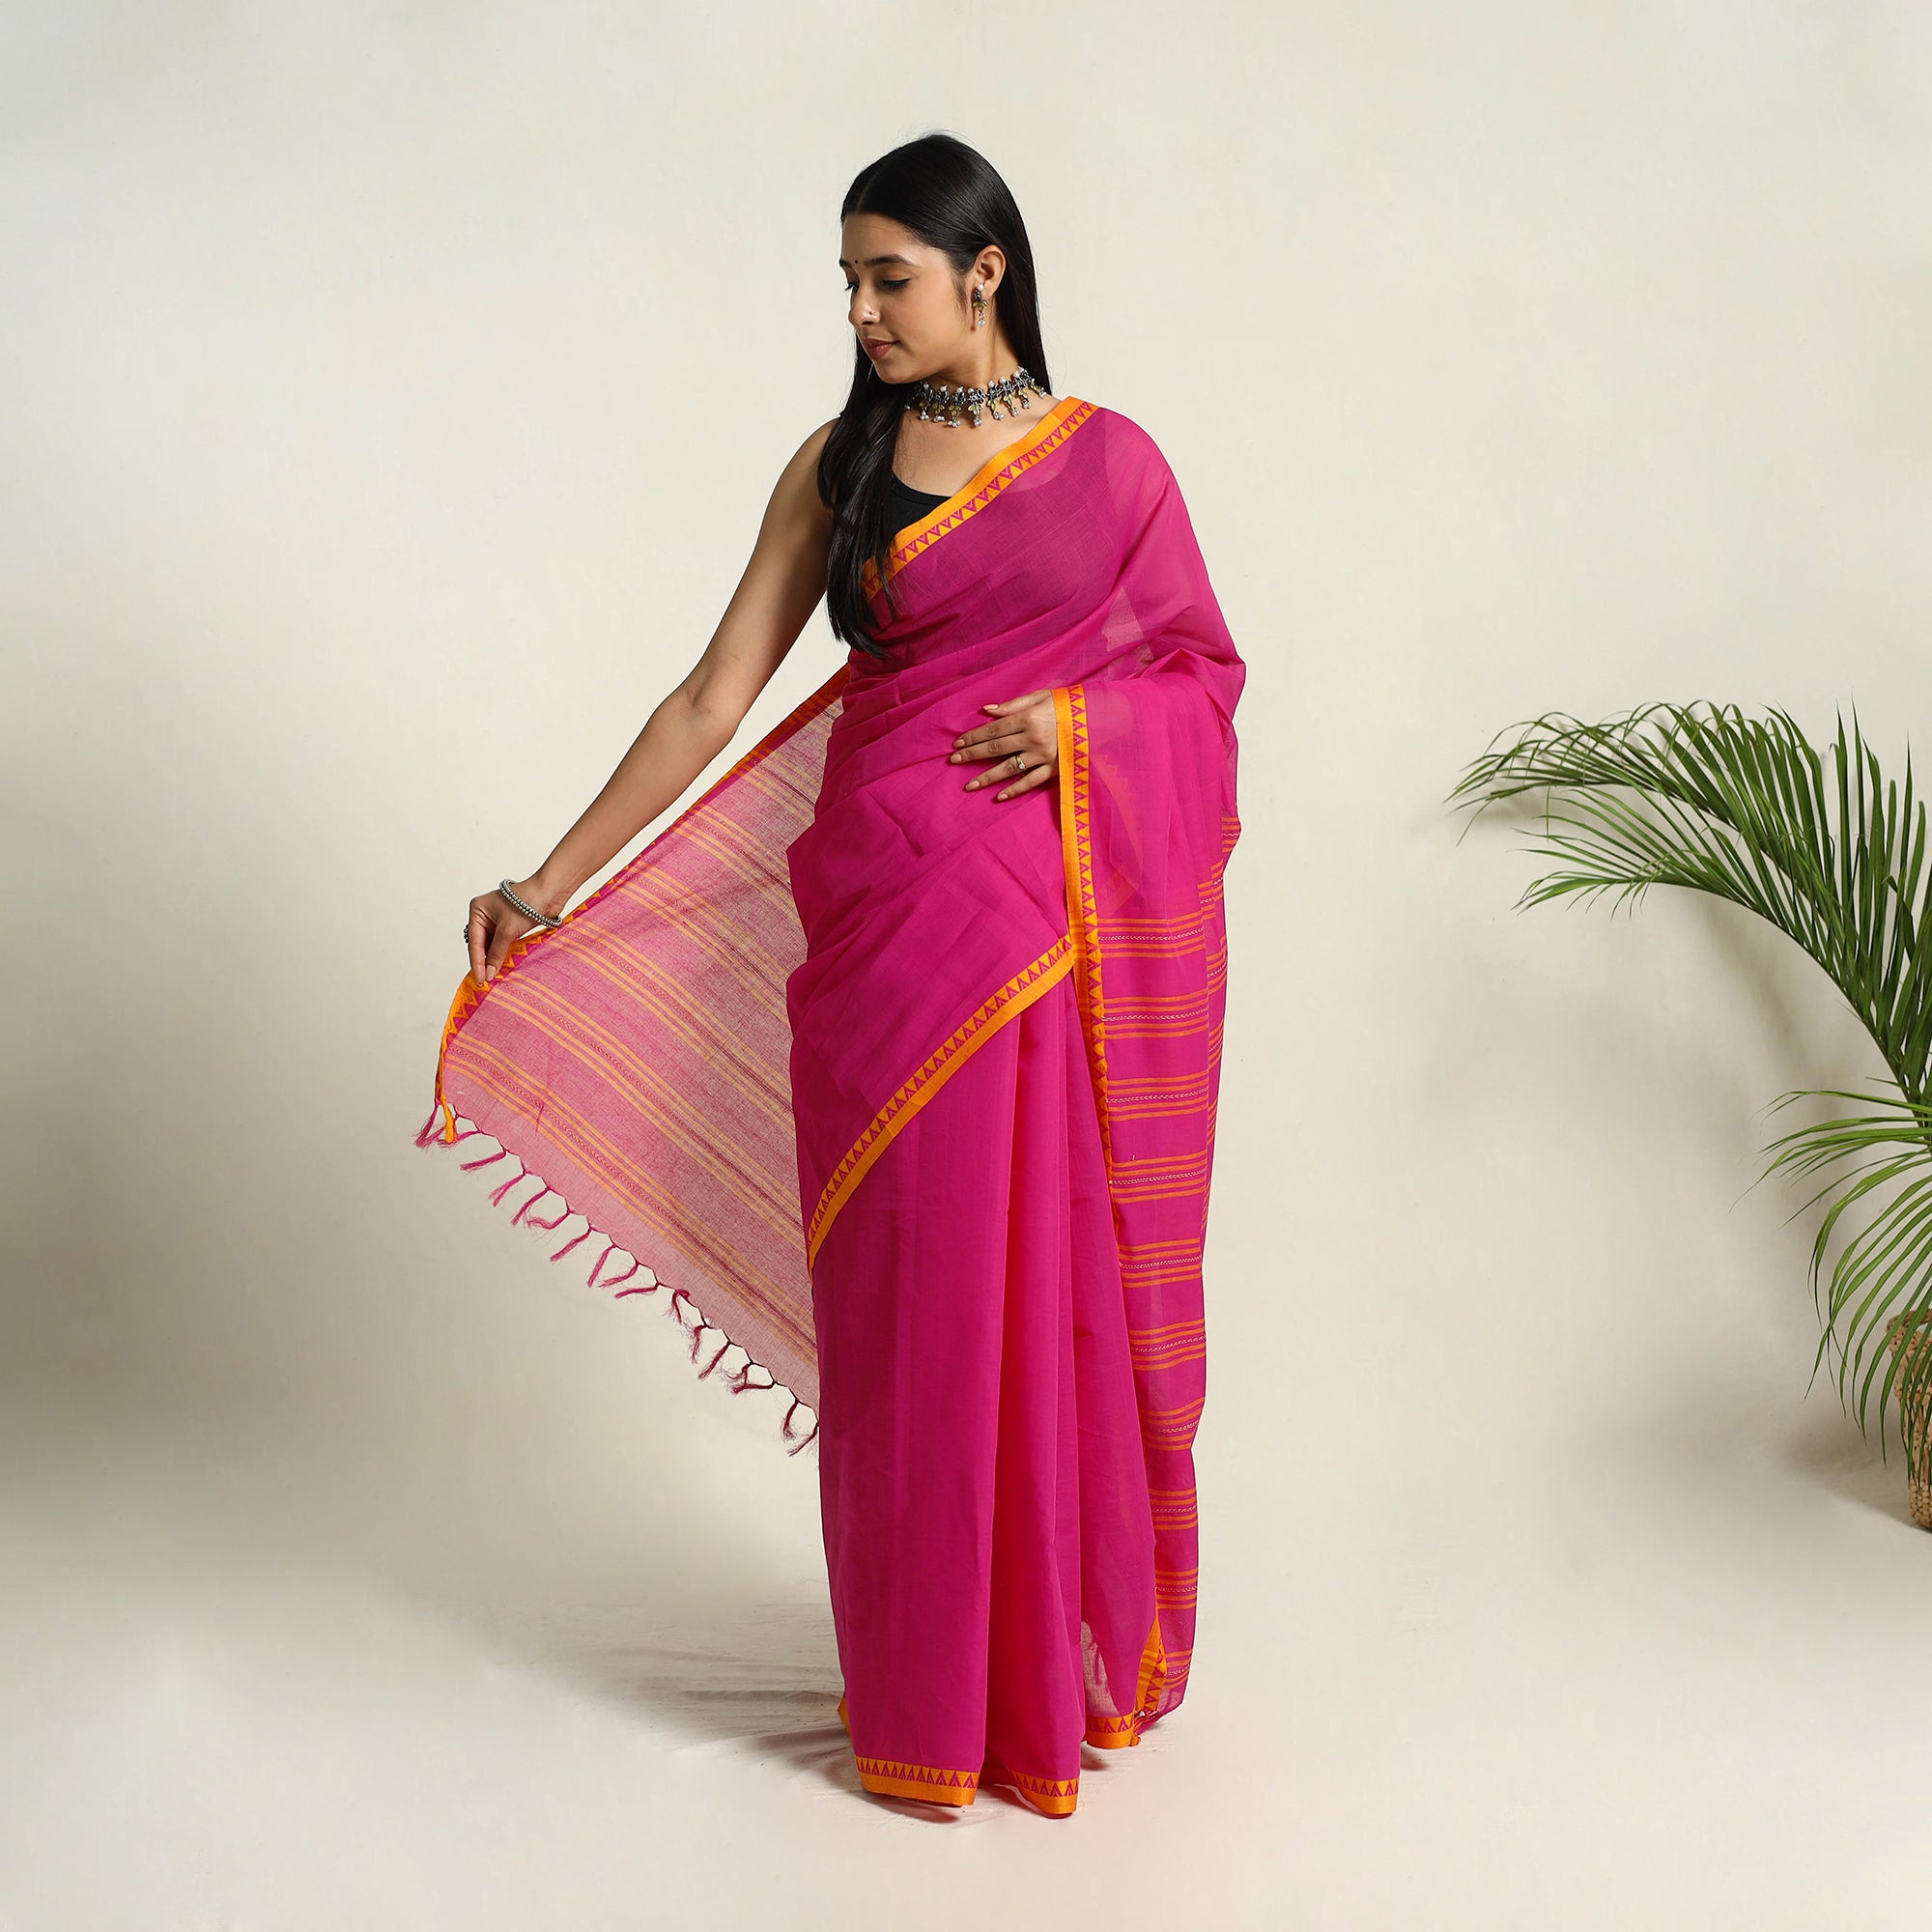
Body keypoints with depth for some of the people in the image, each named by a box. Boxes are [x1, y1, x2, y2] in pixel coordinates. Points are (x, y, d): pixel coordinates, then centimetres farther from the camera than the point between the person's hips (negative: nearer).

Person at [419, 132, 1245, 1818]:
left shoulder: (1108, 457, 6)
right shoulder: (839, 463, 8)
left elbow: (1206, 667, 10)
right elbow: (714, 696, 4)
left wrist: (1082, 718, -11)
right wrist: (551, 883, -1)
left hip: (1067, 920, 0)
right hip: (887, 914, 1)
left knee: (1065, 1281, 4)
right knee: (905, 1291, 3)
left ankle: (1080, 1651, 23)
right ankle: (930, 1693, 17)